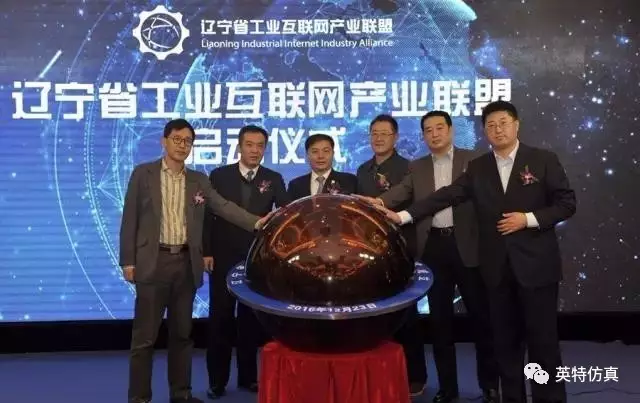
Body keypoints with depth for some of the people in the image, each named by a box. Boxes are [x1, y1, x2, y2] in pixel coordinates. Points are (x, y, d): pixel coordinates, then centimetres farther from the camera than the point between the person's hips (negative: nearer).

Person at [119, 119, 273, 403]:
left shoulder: (198, 180, 10)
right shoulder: (143, 174, 2)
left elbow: (223, 206, -1)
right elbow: (130, 219, 0)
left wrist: (255, 222, -17)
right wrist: (127, 260, -6)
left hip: (186, 263, 3)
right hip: (153, 261, -3)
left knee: (182, 333, 11)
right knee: (145, 335, 1)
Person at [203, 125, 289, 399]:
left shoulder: (274, 179, 5)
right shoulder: (219, 176, 2)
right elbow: (207, 215, 0)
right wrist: (206, 252, -6)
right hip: (223, 258, -1)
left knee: (251, 319, 9)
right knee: (220, 318, 3)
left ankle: (248, 376, 22)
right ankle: (217, 380, 14)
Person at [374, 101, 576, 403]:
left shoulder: (544, 160, -1)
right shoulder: (477, 168, 7)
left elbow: (567, 203, -2)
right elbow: (446, 196, -1)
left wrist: (529, 218, -15)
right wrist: (403, 216, -12)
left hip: (536, 264, -3)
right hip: (497, 267, 3)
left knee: (542, 338, 3)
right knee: (505, 340, 10)